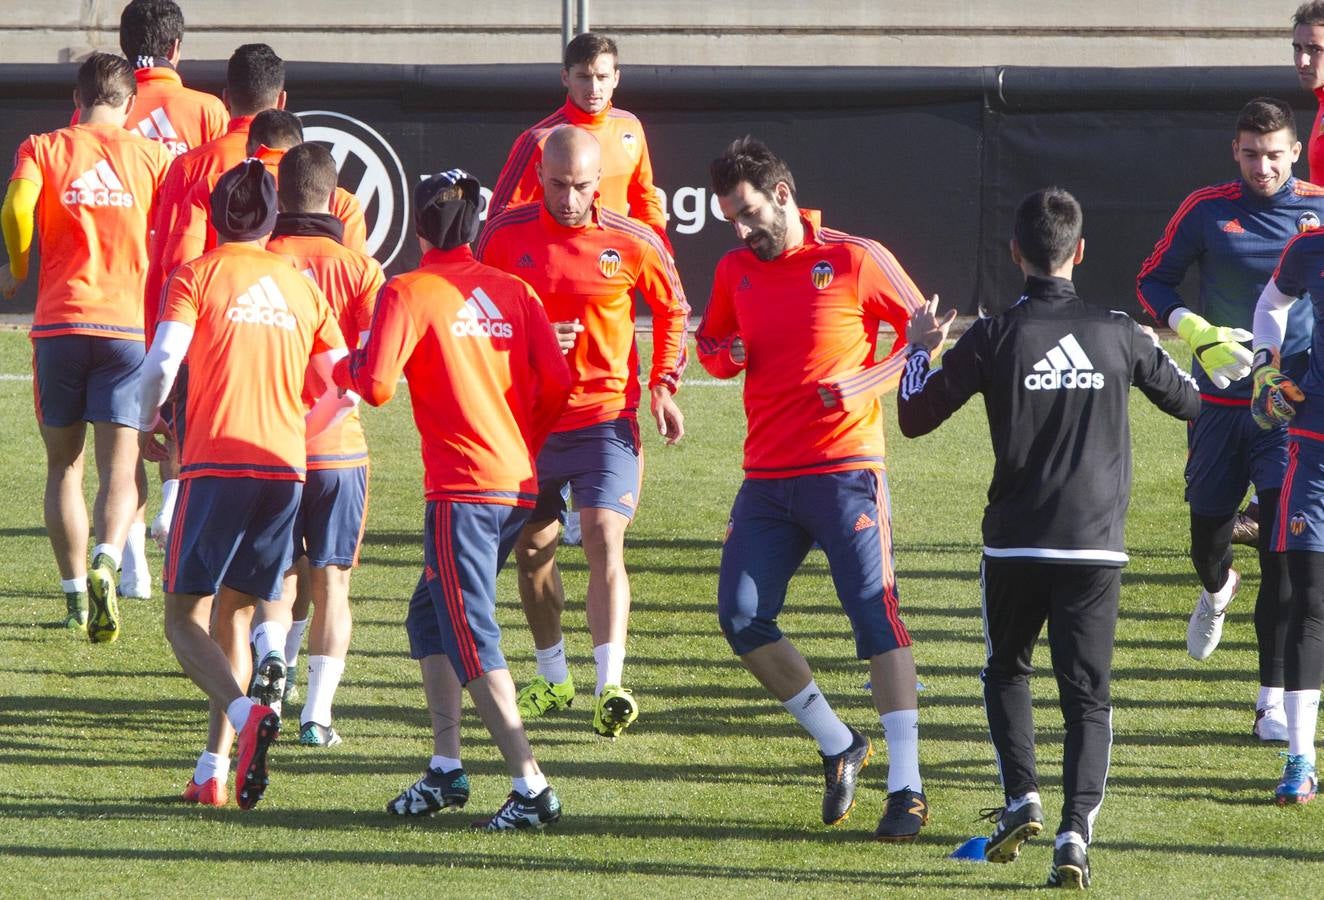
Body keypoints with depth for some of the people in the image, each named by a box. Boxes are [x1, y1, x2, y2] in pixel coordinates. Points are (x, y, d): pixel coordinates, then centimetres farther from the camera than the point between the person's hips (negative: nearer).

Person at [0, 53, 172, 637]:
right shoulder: (151, 155, 8)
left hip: (60, 323, 1)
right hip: (129, 325, -1)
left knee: (63, 464, 13)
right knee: (120, 466, -4)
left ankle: (75, 594, 11)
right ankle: (106, 562, -31)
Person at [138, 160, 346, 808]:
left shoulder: (198, 275, 2)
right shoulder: (302, 285, 14)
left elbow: (162, 362, -12)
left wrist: (147, 424, 7)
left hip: (215, 463, -4)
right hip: (285, 467, 4)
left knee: (185, 617, 0)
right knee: (234, 616, 13)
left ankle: (247, 714, -27)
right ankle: (214, 772, 6)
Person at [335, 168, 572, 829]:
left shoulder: (408, 292, -5)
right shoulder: (513, 290, 10)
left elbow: (377, 385, -15)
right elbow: (556, 383, 5)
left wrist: (343, 368, 7)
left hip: (463, 489, -7)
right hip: (519, 483, 7)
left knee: (472, 640, -6)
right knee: (430, 616, 21)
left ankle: (530, 787, -13)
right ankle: (445, 769, 21)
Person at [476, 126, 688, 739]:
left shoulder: (632, 243, -5)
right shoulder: (505, 235, -3)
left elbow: (672, 312, 11)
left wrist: (664, 385, 1)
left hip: (606, 417, -3)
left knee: (604, 540, -16)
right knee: (532, 549, 10)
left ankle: (610, 687, -22)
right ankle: (552, 678, 28)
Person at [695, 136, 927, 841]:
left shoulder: (855, 260, -5)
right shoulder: (735, 271, 10)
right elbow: (711, 344, 25)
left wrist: (869, 382, -14)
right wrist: (723, 355, 0)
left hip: (845, 470, -6)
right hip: (767, 477, 6)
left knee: (875, 615, -11)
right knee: (741, 617, -2)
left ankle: (906, 787, -10)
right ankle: (839, 746, 15)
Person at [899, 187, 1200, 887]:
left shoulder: (993, 337, -5)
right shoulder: (1119, 334, 1)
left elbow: (915, 417, 0)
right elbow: (1189, 402, 16)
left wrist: (919, 349, 17)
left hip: (1015, 544, 0)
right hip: (1096, 547, 0)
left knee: (1006, 670, 22)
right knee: (1087, 696, 2)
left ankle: (1021, 796, 4)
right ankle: (1075, 831, -15)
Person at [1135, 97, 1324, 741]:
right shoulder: (1207, 210, -3)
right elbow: (1152, 281, 6)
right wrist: (1198, 333, -12)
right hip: (1220, 398, 2)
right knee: (1208, 533, 13)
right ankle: (1217, 589, 52)